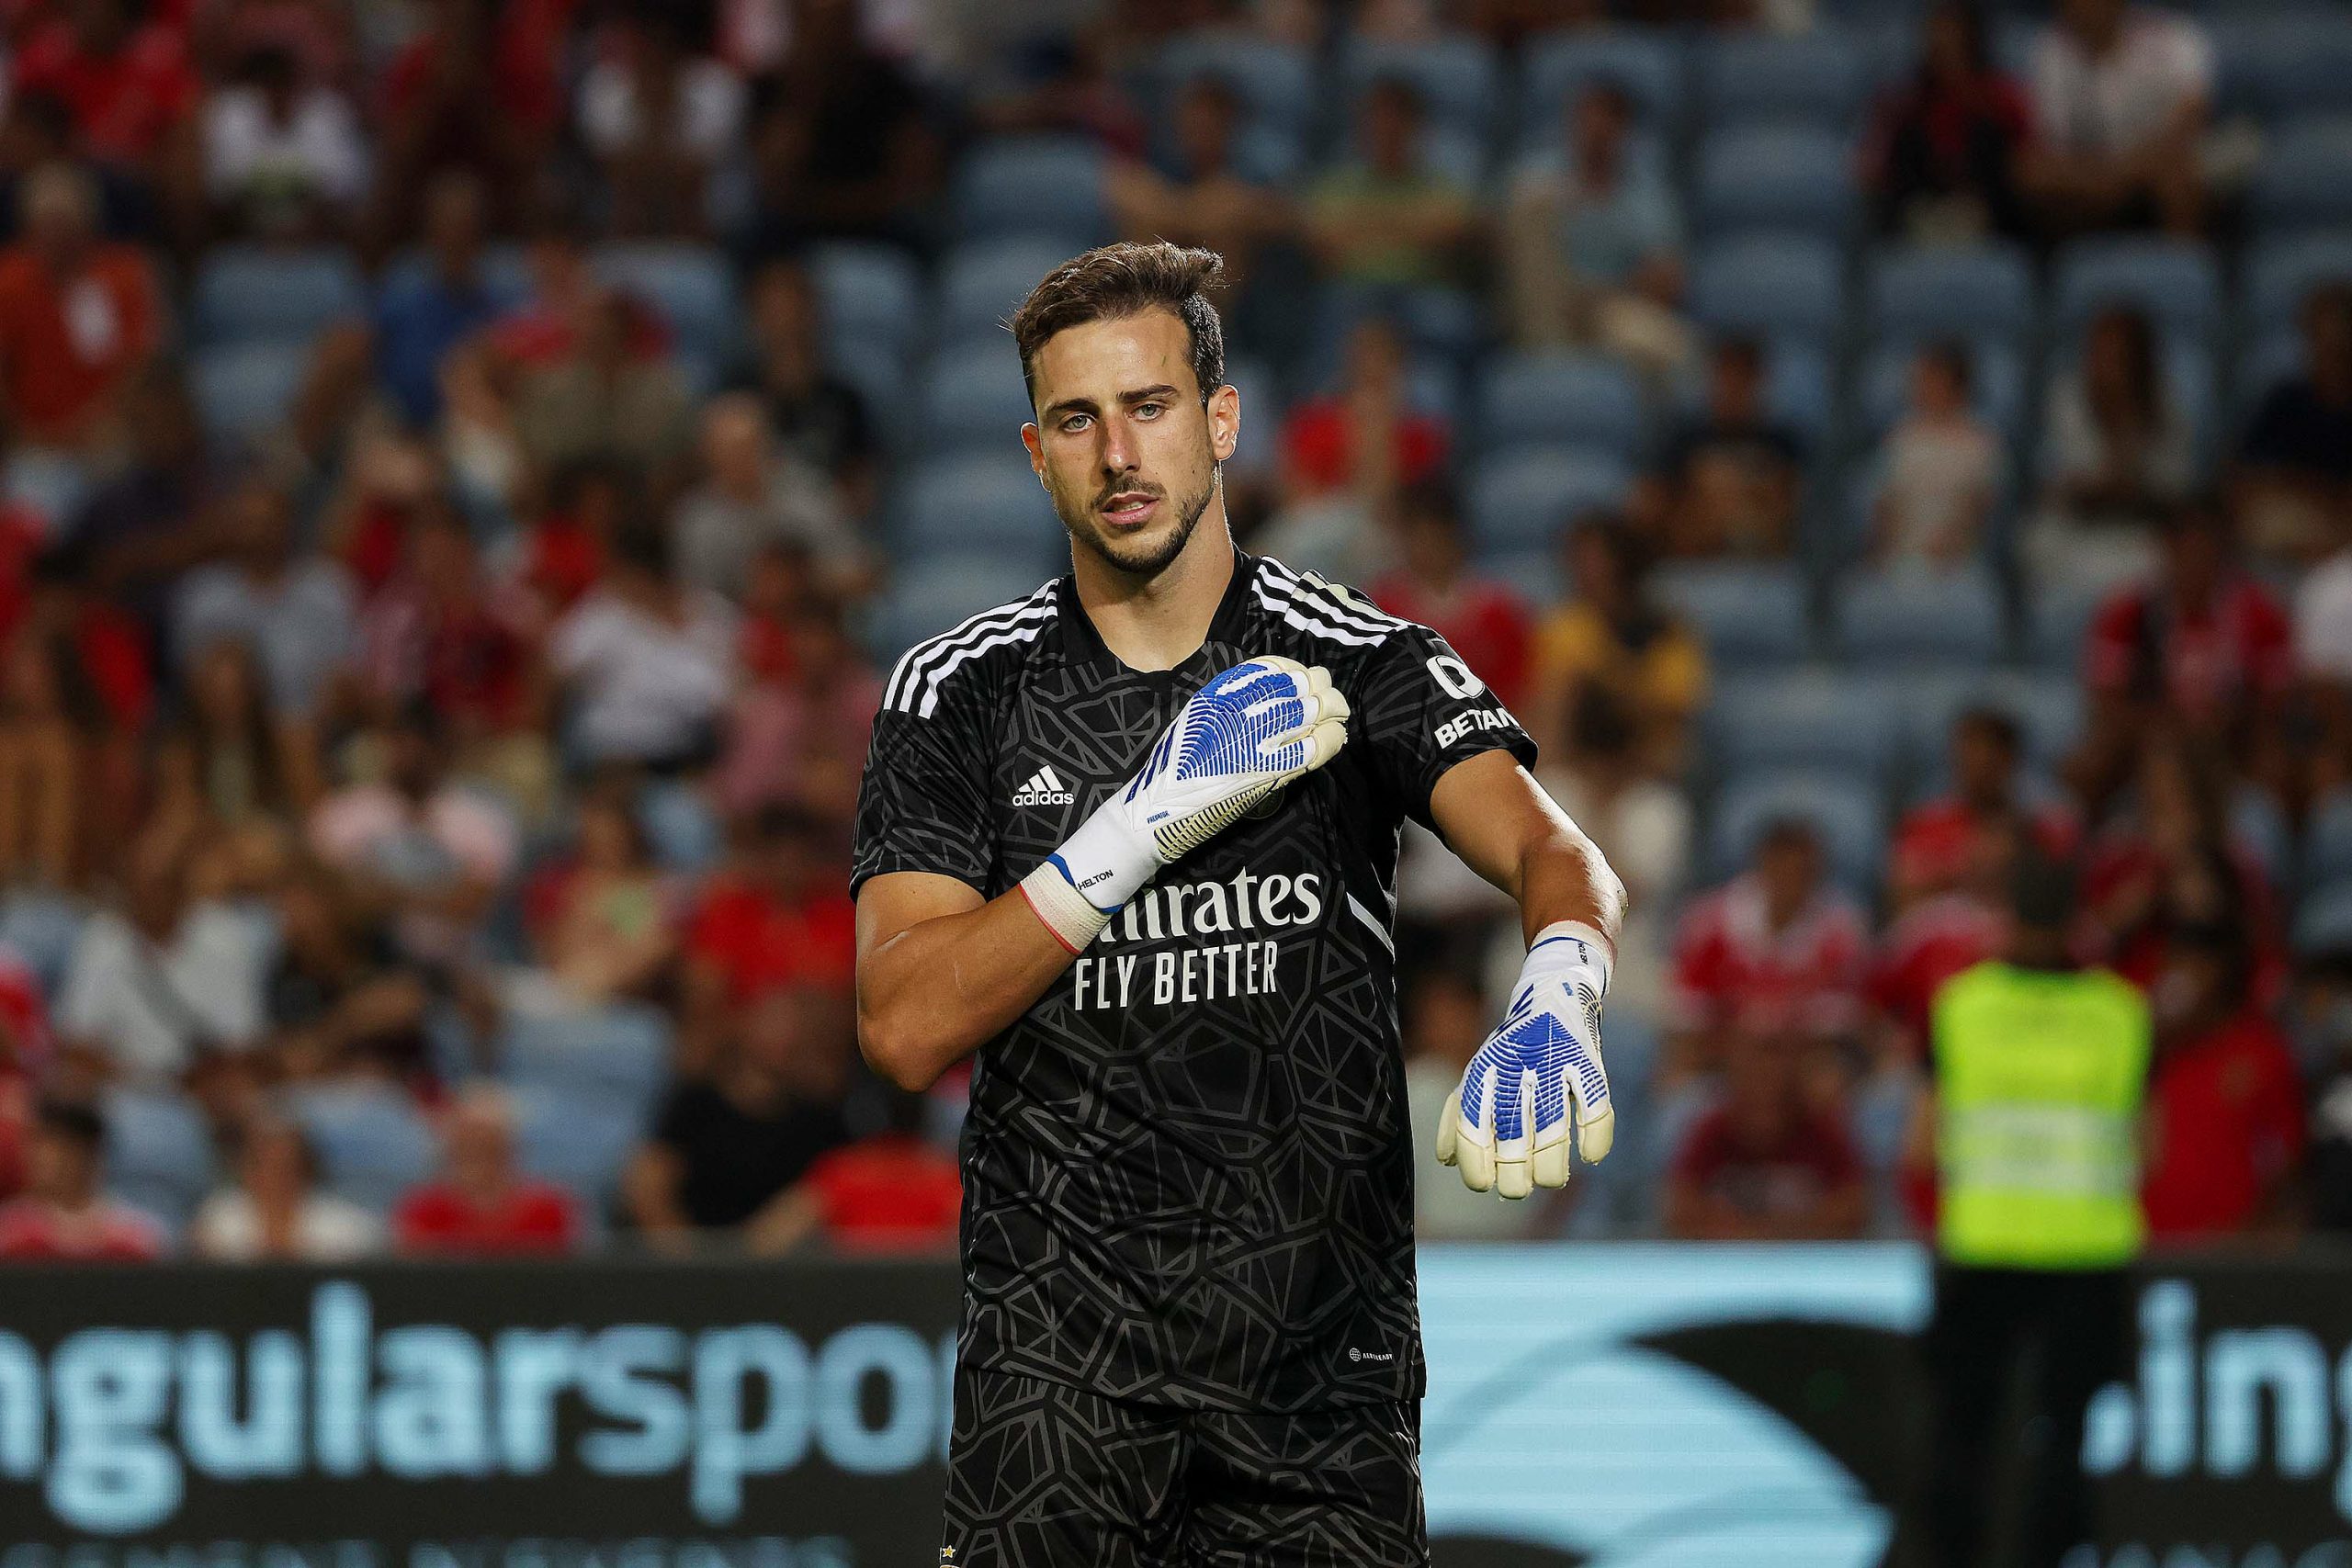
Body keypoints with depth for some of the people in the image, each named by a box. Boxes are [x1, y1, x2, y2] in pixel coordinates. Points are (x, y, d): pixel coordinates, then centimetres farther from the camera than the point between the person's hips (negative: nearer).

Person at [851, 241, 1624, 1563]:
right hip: (1056, 1347, 0)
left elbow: (1552, 852, -14)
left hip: (1326, 1349, 0)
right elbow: (907, 1030, -8)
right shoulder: (959, 696, 3)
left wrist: (1554, 1005, -38)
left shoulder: (1368, 666, 1)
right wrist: (1155, 815, -17)